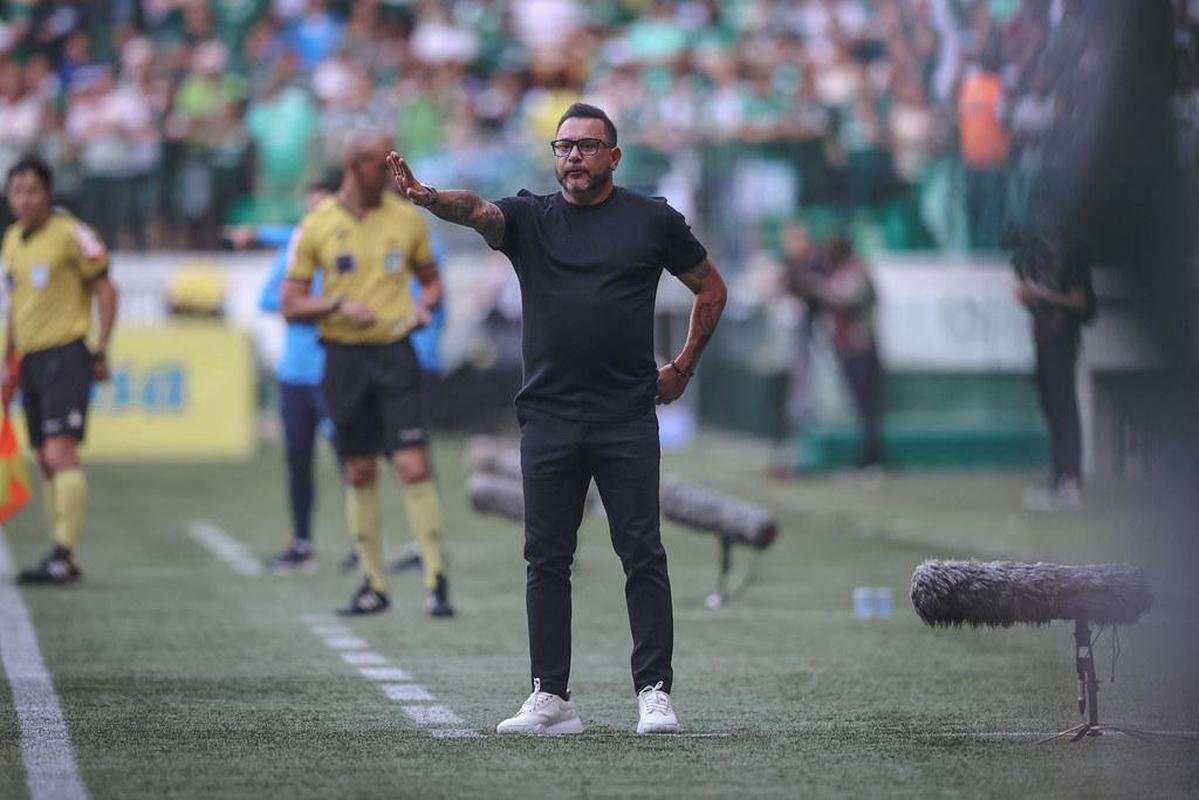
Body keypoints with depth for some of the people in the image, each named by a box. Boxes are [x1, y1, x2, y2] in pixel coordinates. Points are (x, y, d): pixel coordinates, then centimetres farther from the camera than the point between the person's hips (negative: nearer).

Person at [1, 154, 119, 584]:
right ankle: (62, 560, 11)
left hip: (66, 355, -8)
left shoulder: (70, 234, -7)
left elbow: (105, 290, -5)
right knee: (46, 463, 7)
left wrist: (100, 352, -9)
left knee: (60, 454, -17)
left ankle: (64, 555, -21)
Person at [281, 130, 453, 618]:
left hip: (395, 355, 0)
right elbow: (291, 305, 1)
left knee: (413, 466, -10)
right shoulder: (317, 226, 0)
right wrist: (340, 306, -15)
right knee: (359, 474, 6)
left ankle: (436, 581, -6)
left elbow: (431, 278, 17)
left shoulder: (406, 219, 4)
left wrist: (424, 306, -5)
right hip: (344, 356, 0)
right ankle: (374, 585, 15)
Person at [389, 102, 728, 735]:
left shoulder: (652, 220, 6)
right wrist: (427, 198, -34)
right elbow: (477, 211, -13)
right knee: (546, 562, 3)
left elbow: (710, 289, 16)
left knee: (643, 558, -4)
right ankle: (551, 699, 8)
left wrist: (683, 368, 10)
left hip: (628, 419, -2)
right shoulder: (530, 217, 8)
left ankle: (654, 693, -2)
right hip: (548, 417, 2)